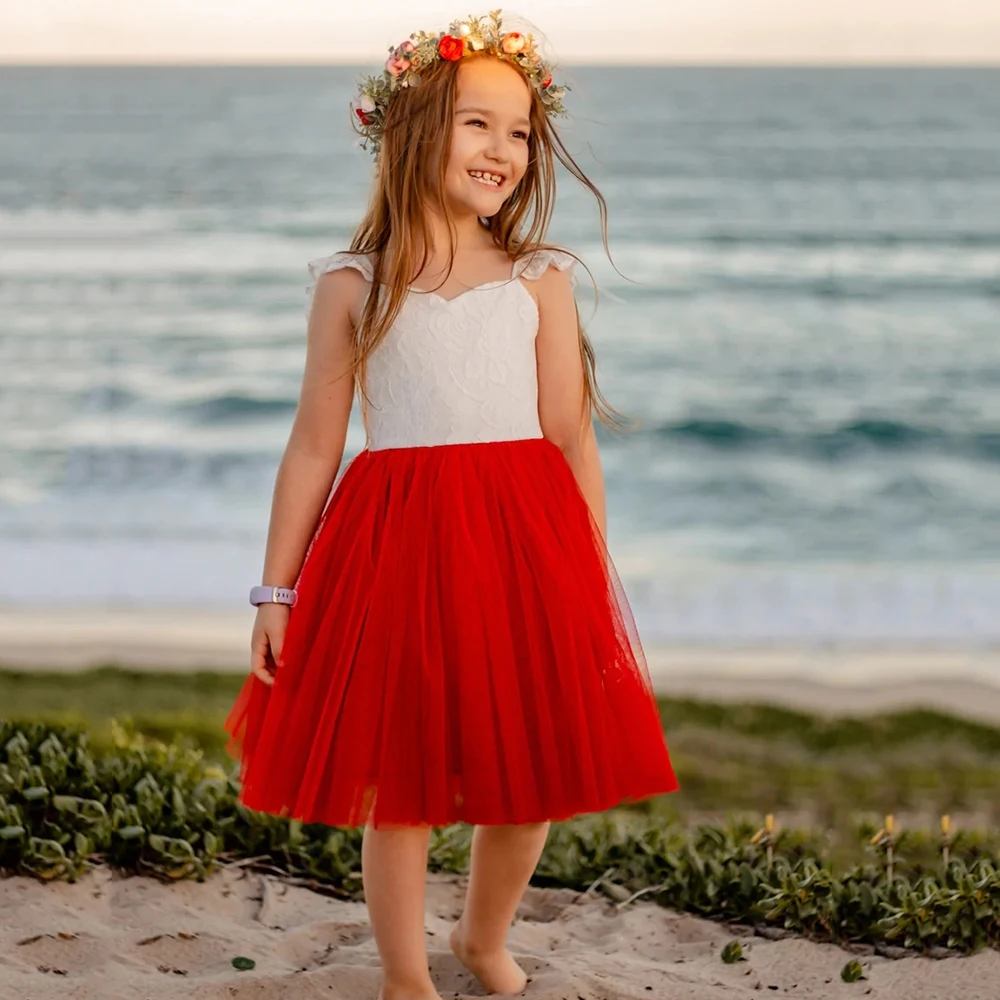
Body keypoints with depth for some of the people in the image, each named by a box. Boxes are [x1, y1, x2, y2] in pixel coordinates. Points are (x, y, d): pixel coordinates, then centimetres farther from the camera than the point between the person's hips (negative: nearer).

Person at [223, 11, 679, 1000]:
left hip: (527, 541, 2)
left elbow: (573, 440, 4)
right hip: (397, 546, -1)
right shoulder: (352, 284, 1)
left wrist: (596, 581, 2)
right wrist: (275, 593, 3)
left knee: (532, 772, 9)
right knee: (394, 779, 6)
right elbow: (314, 446, 3)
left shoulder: (540, 281, 4)